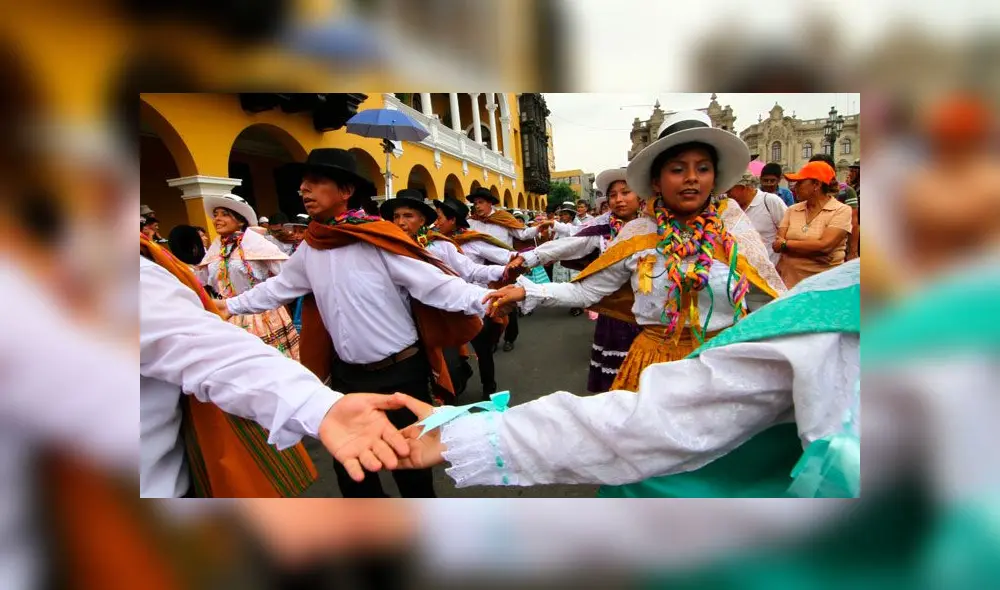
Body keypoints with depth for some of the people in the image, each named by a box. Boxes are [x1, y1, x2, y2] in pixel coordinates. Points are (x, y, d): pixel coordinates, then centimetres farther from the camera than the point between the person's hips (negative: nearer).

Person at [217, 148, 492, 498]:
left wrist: (483, 299, -36)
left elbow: (435, 281, -21)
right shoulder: (310, 248, 3)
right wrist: (231, 305, 28)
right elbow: (278, 288, 20)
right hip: (347, 375, 6)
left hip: (399, 372, -6)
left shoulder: (378, 238, -17)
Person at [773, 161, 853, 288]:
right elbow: (777, 244, -6)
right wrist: (812, 248, -18)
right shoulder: (792, 210, 6)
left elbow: (824, 245, -20)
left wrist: (785, 244, -10)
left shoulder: (841, 210, -6)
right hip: (787, 281, 3)